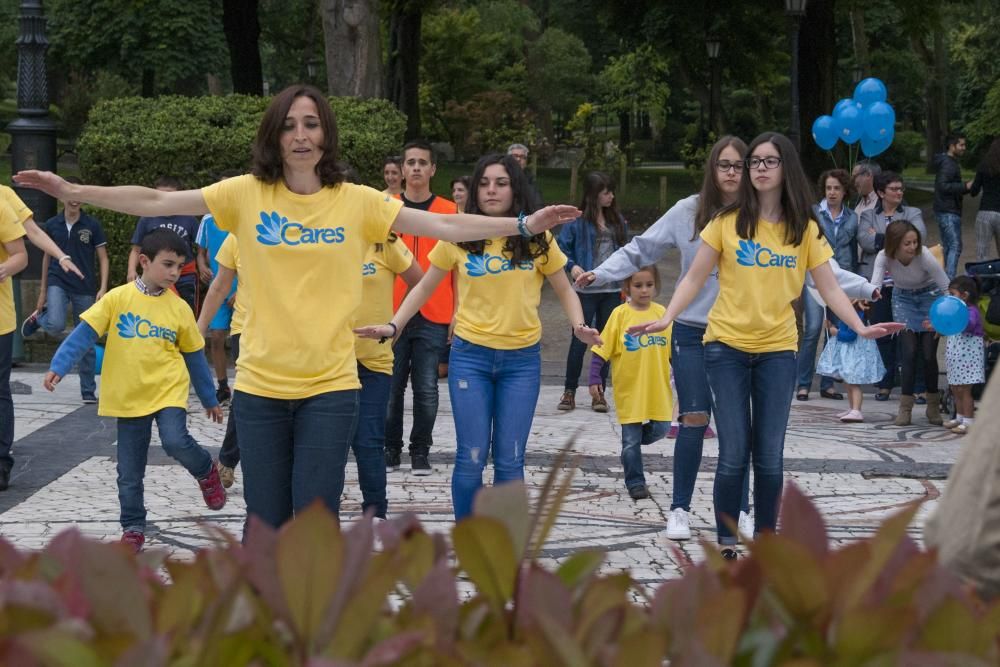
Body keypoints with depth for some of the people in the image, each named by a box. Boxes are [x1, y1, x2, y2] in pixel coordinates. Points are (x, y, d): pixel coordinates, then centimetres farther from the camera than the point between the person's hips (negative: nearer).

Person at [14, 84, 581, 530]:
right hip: (260, 386, 1)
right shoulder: (247, 194, -1)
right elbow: (157, 203, -4)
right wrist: (72, 191, -10)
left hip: (330, 388, -1)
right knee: (266, 524, 9)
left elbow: (444, 226, -4)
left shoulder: (357, 201, -1)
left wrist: (523, 226, -12)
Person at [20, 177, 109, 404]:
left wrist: (103, 288, -11)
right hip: (57, 283, 0)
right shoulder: (52, 225, 4)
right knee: (56, 325, -27)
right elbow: (47, 257, 14)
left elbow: (103, 259, 1)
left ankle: (88, 391, 14)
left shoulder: (92, 226, -1)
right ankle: (38, 318, 9)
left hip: (85, 287, 0)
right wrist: (43, 290, 15)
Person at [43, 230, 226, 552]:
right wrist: (59, 366, -22)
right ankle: (133, 528, 22)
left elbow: (194, 356, 11)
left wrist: (209, 399, 17)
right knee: (130, 472, 5)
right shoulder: (118, 298, -6)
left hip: (168, 391, 0)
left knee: (176, 442, -25)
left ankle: (207, 471, 6)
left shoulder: (180, 309, 1)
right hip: (128, 397, 0)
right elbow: (85, 332, -9)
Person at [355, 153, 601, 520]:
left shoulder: (537, 239, 1)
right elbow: (424, 287, 8)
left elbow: (564, 289, 10)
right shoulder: (459, 238, -1)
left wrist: (579, 325, -9)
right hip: (470, 355, -1)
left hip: (522, 359, 1)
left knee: (509, 460, 3)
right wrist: (394, 325, -4)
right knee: (472, 457, -2)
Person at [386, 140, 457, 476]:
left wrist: (457, 312, 1)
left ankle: (421, 451, 11)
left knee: (426, 389, 0)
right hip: (392, 312, 1)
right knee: (391, 386, 3)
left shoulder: (449, 212, 5)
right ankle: (390, 449, 15)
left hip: (433, 317, 0)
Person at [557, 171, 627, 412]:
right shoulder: (577, 220, -5)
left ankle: (599, 393, 14)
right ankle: (569, 391, 9)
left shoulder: (617, 220, 9)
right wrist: (572, 266, -19)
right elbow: (562, 248, -4)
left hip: (612, 290, 4)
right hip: (586, 289, -4)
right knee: (580, 340, 0)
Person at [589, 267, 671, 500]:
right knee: (631, 439, 2)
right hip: (629, 388, -3)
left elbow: (673, 349, 11)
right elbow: (602, 348, -4)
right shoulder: (620, 314, -6)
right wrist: (595, 378, -9)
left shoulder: (662, 314, 2)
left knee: (660, 428, 3)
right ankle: (635, 483, 14)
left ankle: (631, 444, 32)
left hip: (658, 388, 3)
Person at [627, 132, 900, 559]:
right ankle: (726, 543, 8)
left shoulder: (804, 229, 3)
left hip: (778, 349, 1)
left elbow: (829, 288, 2)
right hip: (727, 346, -1)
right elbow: (694, 278, 0)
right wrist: (667, 319, -15)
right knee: (734, 454, -4)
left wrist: (859, 326, -14)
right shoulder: (728, 222, -1)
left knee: (769, 456, 3)